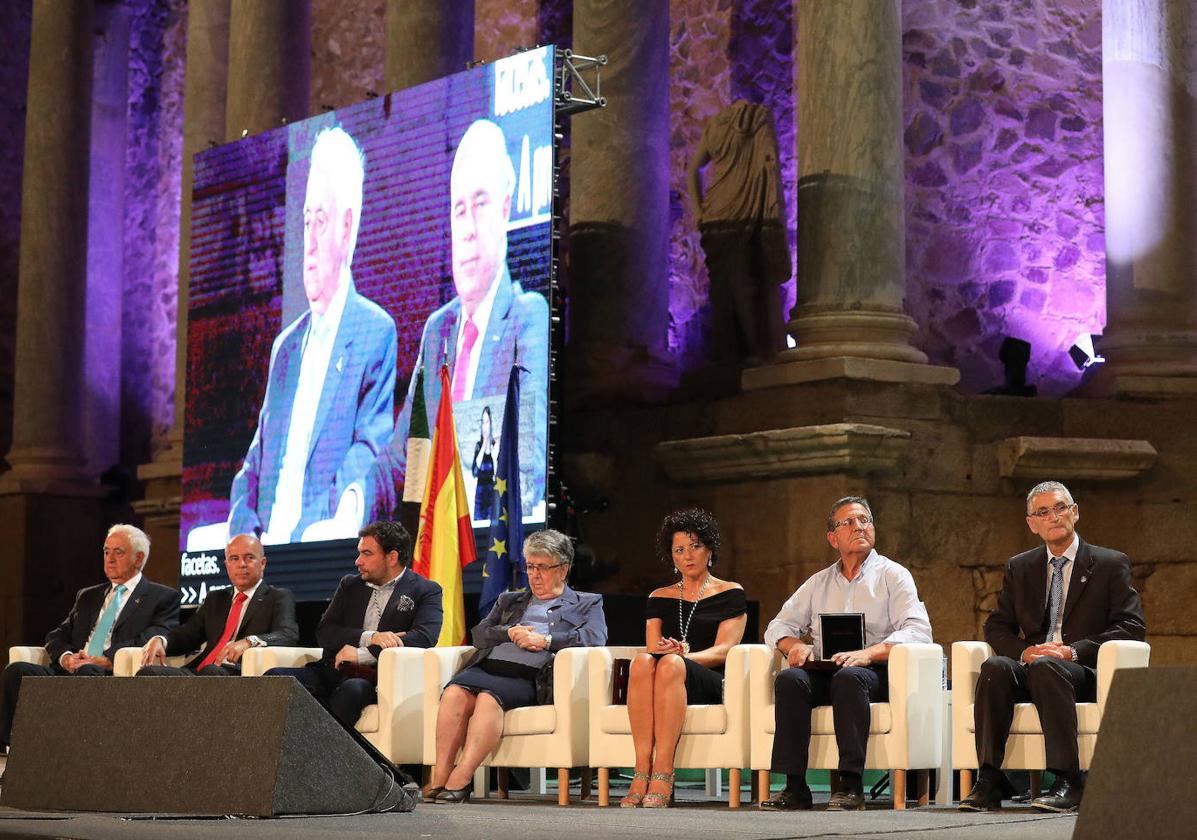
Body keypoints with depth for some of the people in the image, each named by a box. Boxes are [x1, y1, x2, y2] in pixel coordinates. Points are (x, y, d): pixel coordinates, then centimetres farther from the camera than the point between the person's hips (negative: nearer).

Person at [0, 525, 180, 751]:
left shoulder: (163, 598, 11)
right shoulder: (88, 596, 31)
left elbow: (154, 640, -6)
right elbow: (56, 636, 23)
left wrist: (105, 659, -16)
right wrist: (66, 656, -2)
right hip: (71, 671, 6)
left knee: (87, 673, -40)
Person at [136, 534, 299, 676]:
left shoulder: (279, 598, 11)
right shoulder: (215, 599, 30)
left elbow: (289, 635, -7)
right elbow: (187, 634, 20)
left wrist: (249, 641, -27)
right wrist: (160, 641, -4)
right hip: (199, 672, 5)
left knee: (210, 672, -39)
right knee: (148, 673, -22)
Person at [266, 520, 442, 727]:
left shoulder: (426, 592, 6)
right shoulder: (349, 585, 21)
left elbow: (424, 638, -11)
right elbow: (324, 633, 10)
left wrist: (361, 654, -14)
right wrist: (369, 638, -10)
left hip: (381, 678, -5)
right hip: (335, 673, 5)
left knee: (351, 689, -39)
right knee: (274, 677, -21)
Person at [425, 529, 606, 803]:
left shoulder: (588, 604, 23)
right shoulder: (509, 601, 35)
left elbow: (595, 637, 3)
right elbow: (479, 633, 21)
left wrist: (545, 640, -5)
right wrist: (510, 633, 1)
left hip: (528, 678, -4)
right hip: (488, 665, 4)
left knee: (489, 697, -36)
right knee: (455, 692, -31)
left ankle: (459, 782, -44)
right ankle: (439, 778, -38)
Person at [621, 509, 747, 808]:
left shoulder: (730, 594, 13)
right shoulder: (660, 598, 23)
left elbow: (723, 650, 1)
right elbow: (652, 647, 12)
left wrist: (682, 656, -17)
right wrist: (671, 652, -13)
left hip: (710, 684, -3)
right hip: (664, 681, 3)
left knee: (670, 664, -38)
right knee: (643, 660, -35)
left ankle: (662, 776, -44)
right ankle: (642, 773, -43)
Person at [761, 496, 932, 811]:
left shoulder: (893, 575, 9)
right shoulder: (819, 582, 23)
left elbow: (918, 631, -6)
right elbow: (778, 626, 22)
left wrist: (868, 653, -22)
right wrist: (795, 644, -4)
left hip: (875, 672, -4)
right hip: (824, 672, 4)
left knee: (849, 677, -37)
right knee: (790, 678, -28)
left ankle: (850, 785, -38)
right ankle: (794, 787, -30)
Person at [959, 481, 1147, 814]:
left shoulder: (1111, 564, 8)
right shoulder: (1019, 567, 19)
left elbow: (1132, 626, -2)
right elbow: (996, 626, 15)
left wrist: (1073, 651, -15)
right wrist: (1024, 651, -9)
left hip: (1085, 671, -3)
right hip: (1030, 668, 4)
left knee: (1047, 668, -38)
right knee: (995, 667, -30)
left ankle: (1068, 783, -39)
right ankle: (990, 780, -36)